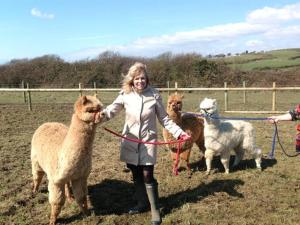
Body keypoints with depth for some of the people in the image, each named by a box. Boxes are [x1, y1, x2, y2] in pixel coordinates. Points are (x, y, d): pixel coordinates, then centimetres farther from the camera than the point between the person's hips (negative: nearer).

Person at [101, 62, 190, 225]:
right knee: (136, 176, 14)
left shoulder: (154, 95, -8)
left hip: (147, 141, -2)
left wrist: (179, 133, -10)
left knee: (148, 176, -3)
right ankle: (142, 203, 32)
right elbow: (111, 110, -9)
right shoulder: (125, 95, -5)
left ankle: (155, 210, 12)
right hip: (130, 141, 3)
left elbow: (164, 119, -2)